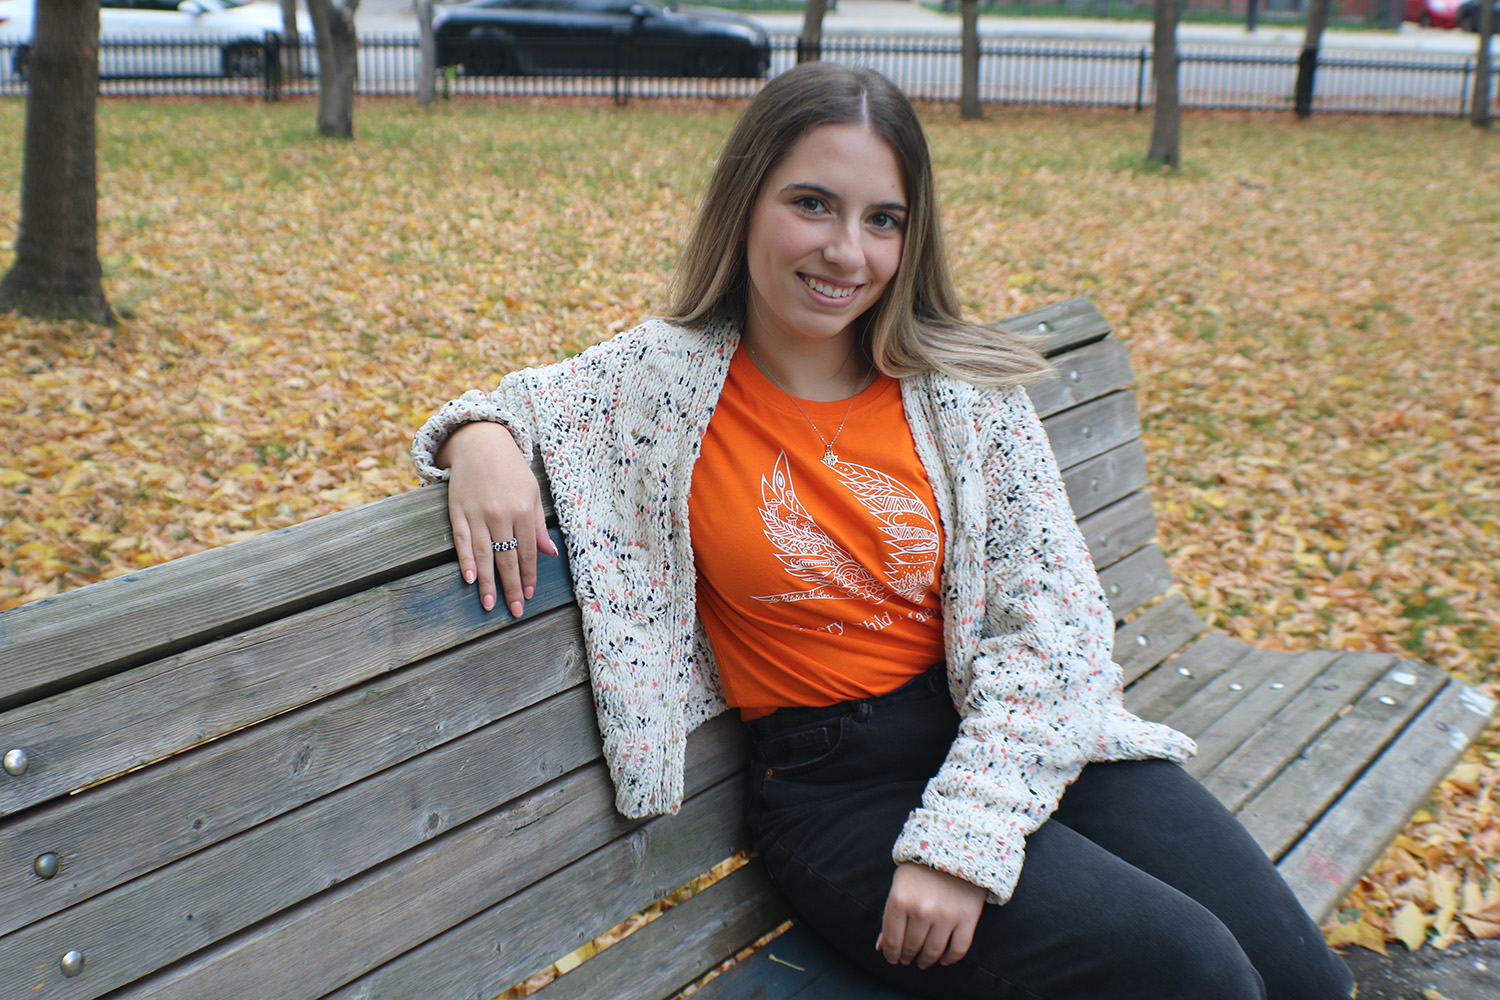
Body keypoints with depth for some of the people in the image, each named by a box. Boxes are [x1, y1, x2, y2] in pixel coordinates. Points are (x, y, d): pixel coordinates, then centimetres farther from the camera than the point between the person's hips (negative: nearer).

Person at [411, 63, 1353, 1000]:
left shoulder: (967, 391, 0)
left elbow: (1053, 619, -4)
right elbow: (517, 402, 14)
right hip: (841, 786, -3)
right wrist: (482, 438, -13)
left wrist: (960, 835, -16)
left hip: (1021, 739, 3)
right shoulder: (662, 378, -2)